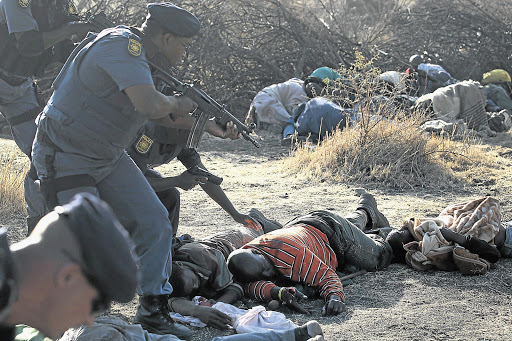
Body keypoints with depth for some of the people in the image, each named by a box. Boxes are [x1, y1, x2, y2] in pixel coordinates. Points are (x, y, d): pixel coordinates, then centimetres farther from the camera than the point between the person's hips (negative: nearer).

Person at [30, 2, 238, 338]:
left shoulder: (134, 52, 9)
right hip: (66, 158, -9)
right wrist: (176, 103, -15)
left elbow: (162, 115, 19)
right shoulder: (121, 46, -23)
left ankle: (153, 310, 9)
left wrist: (208, 126, 15)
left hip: (109, 158, 9)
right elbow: (151, 105, -36)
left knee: (154, 222, 0)